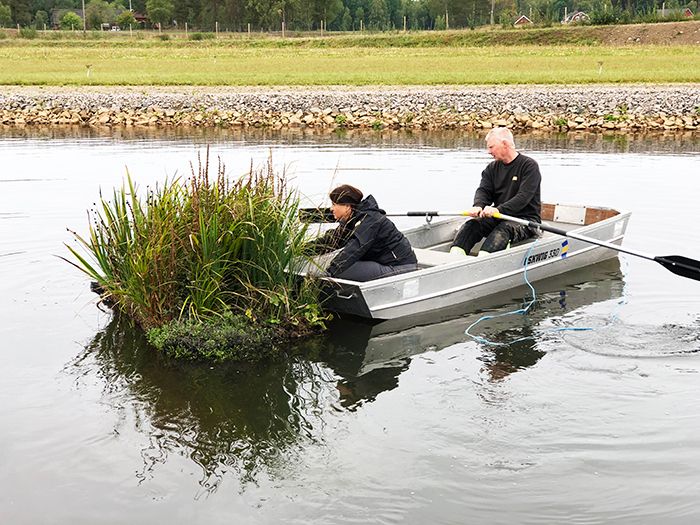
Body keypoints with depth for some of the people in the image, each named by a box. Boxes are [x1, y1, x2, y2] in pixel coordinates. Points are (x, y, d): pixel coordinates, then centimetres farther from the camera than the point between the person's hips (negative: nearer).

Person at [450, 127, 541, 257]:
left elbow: (523, 197, -19)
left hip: (525, 219, -6)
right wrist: (478, 206, -23)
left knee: (504, 228, -36)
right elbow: (483, 190, 2)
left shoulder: (529, 166, -7)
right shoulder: (492, 168, 14)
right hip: (499, 218, 6)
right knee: (471, 225, -20)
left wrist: (499, 209, -33)